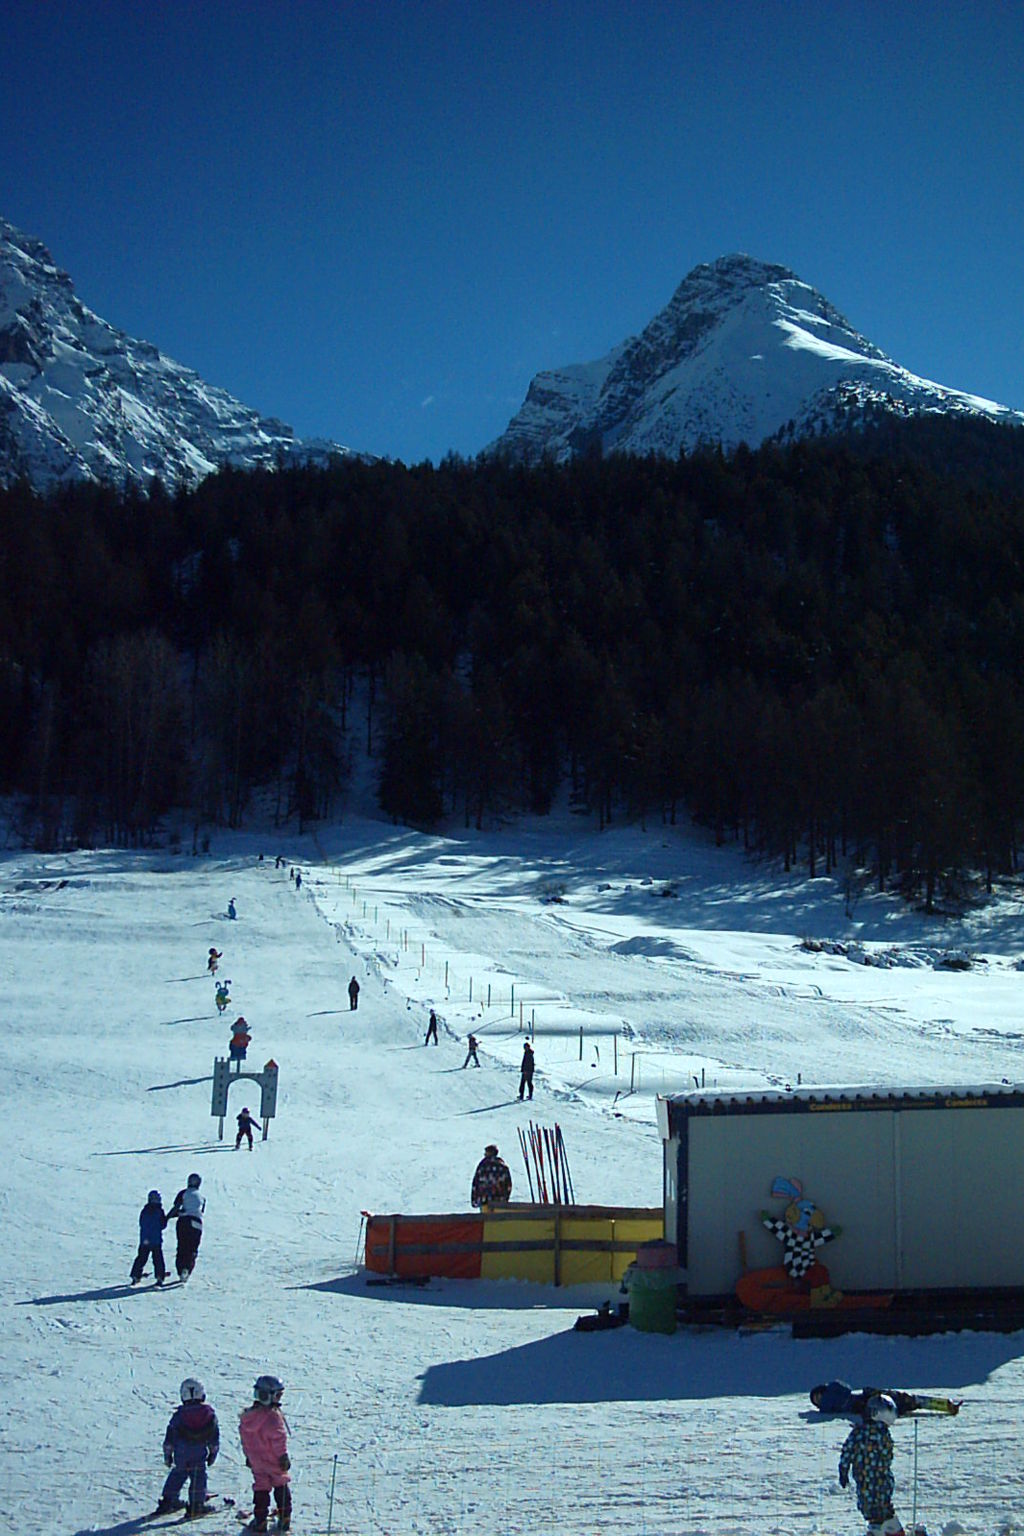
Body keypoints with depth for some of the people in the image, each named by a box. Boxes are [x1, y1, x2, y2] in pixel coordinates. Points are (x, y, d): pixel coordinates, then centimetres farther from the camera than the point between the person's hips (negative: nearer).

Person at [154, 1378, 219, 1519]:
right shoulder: (209, 1413, -2)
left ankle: (168, 1500, 20)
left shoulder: (179, 1414, -4)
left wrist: (167, 1455, 10)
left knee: (177, 1474, 18)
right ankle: (196, 1505, 1)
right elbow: (214, 1438, 5)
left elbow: (169, 1438, 0)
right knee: (198, 1476, 5)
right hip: (200, 1453, -1)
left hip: (180, 1453, 1)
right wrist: (213, 1453, 15)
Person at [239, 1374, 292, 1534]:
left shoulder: (247, 1416, 1)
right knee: (281, 1486, 13)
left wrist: (248, 1456, 20)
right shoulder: (273, 1416, -23)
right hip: (274, 1461, -5)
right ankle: (284, 1517, 17)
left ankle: (260, 1520, 9)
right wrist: (283, 1455, -13)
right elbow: (279, 1438, -22)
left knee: (261, 1487, 12)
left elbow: (245, 1440, 10)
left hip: (257, 1462, 5)